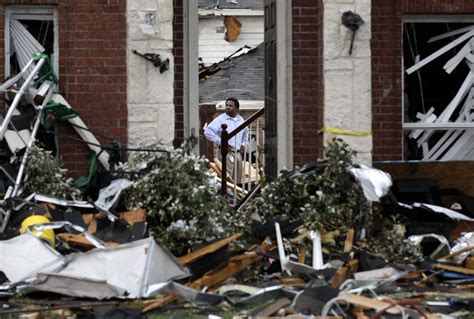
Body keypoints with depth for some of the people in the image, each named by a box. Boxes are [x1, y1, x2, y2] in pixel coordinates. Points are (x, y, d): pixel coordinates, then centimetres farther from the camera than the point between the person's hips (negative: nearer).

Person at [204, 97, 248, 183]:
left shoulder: (240, 120, 14)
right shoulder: (220, 119, -7)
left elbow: (245, 132, 35)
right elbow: (208, 131, -16)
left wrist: (243, 144, 20)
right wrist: (220, 142, -16)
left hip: (238, 153, 7)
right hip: (226, 153, -7)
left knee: (238, 181, 9)